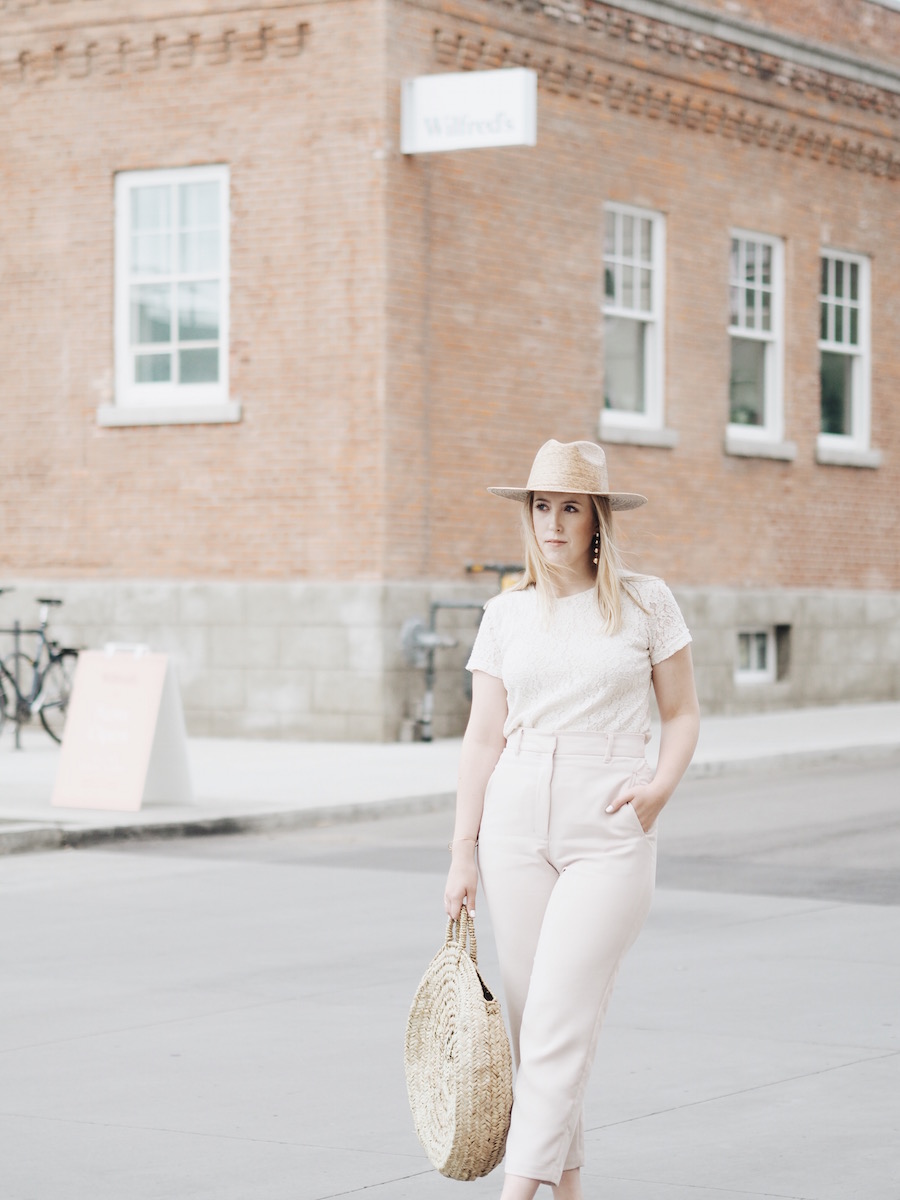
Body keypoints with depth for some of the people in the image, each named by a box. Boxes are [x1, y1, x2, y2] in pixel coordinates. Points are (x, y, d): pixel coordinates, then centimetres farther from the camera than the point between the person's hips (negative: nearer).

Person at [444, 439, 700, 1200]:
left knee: (561, 1019, -11)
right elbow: (484, 736, 8)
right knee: (530, 1016, 7)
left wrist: (660, 787, -12)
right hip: (517, 825, 3)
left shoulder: (647, 602, 1)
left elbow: (682, 714, 7)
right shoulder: (506, 615, 7)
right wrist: (463, 852, 4)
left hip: (610, 832, -3)